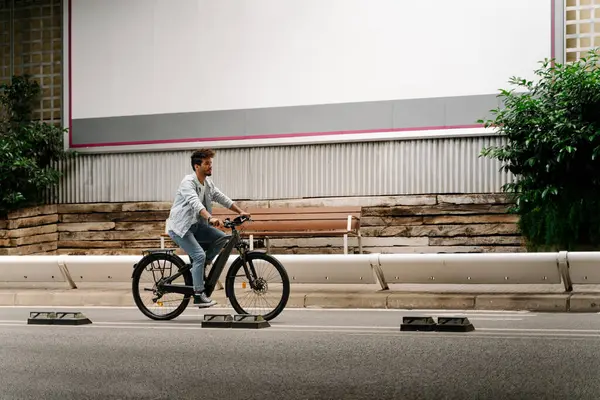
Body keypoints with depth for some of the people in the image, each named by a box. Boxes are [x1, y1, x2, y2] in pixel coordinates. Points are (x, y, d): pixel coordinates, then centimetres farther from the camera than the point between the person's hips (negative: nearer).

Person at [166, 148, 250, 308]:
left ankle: (198, 268, 7)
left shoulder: (208, 184, 7)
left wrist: (241, 211, 0)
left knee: (221, 238, -7)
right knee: (199, 255, -20)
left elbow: (222, 198, 11)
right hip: (180, 227, -8)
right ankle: (199, 296, -13)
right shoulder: (188, 182, -20)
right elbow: (195, 203, -37)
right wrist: (210, 218, -51)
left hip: (195, 225, 8)